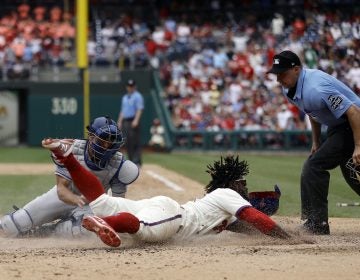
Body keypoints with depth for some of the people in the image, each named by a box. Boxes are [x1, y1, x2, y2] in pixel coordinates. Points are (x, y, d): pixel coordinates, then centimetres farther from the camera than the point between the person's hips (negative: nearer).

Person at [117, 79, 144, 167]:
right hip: (125, 122, 8)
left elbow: (140, 109, -13)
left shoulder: (137, 96, -3)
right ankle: (131, 161, 12)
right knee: (128, 143, 7)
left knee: (135, 142, -11)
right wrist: (120, 122, 17)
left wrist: (136, 120, -24)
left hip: (133, 121, -8)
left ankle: (137, 161, -12)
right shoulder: (125, 97, 21)